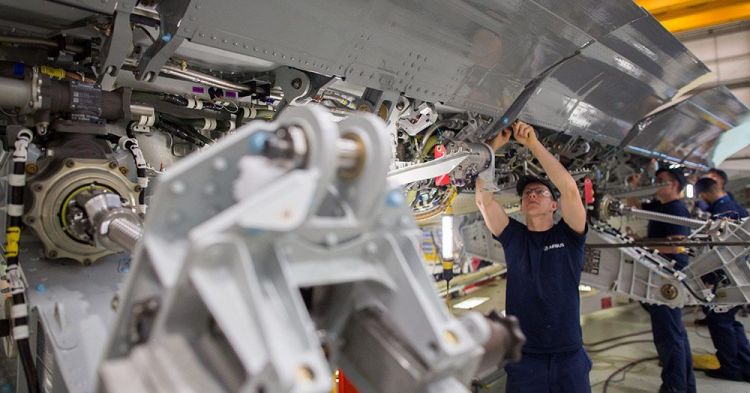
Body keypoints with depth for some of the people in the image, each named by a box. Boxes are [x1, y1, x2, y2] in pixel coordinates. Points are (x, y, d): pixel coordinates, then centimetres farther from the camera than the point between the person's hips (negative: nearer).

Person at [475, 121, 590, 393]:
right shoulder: (513, 237, 5)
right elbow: (482, 198, -5)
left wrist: (533, 144, -16)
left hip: (569, 357, 0)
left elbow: (570, 189, -15)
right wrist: (493, 147, -9)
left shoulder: (569, 235, 1)